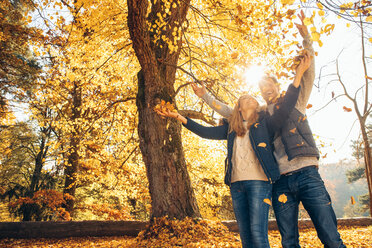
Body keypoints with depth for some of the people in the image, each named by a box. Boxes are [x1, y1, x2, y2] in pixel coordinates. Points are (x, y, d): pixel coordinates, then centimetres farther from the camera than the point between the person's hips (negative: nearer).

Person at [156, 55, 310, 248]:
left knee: (258, 233, -12)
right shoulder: (231, 128, 19)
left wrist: (298, 75, -7)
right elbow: (206, 132, 17)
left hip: (259, 181, -4)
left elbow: (285, 109, -2)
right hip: (236, 183, 4)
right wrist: (178, 117, 14)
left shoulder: (264, 123, 10)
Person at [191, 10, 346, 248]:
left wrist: (306, 37, -4)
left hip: (306, 174, -2)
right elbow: (229, 112, 25)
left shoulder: (295, 102, 14)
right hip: (281, 182, 3)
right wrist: (205, 96, 23)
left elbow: (308, 74, 5)